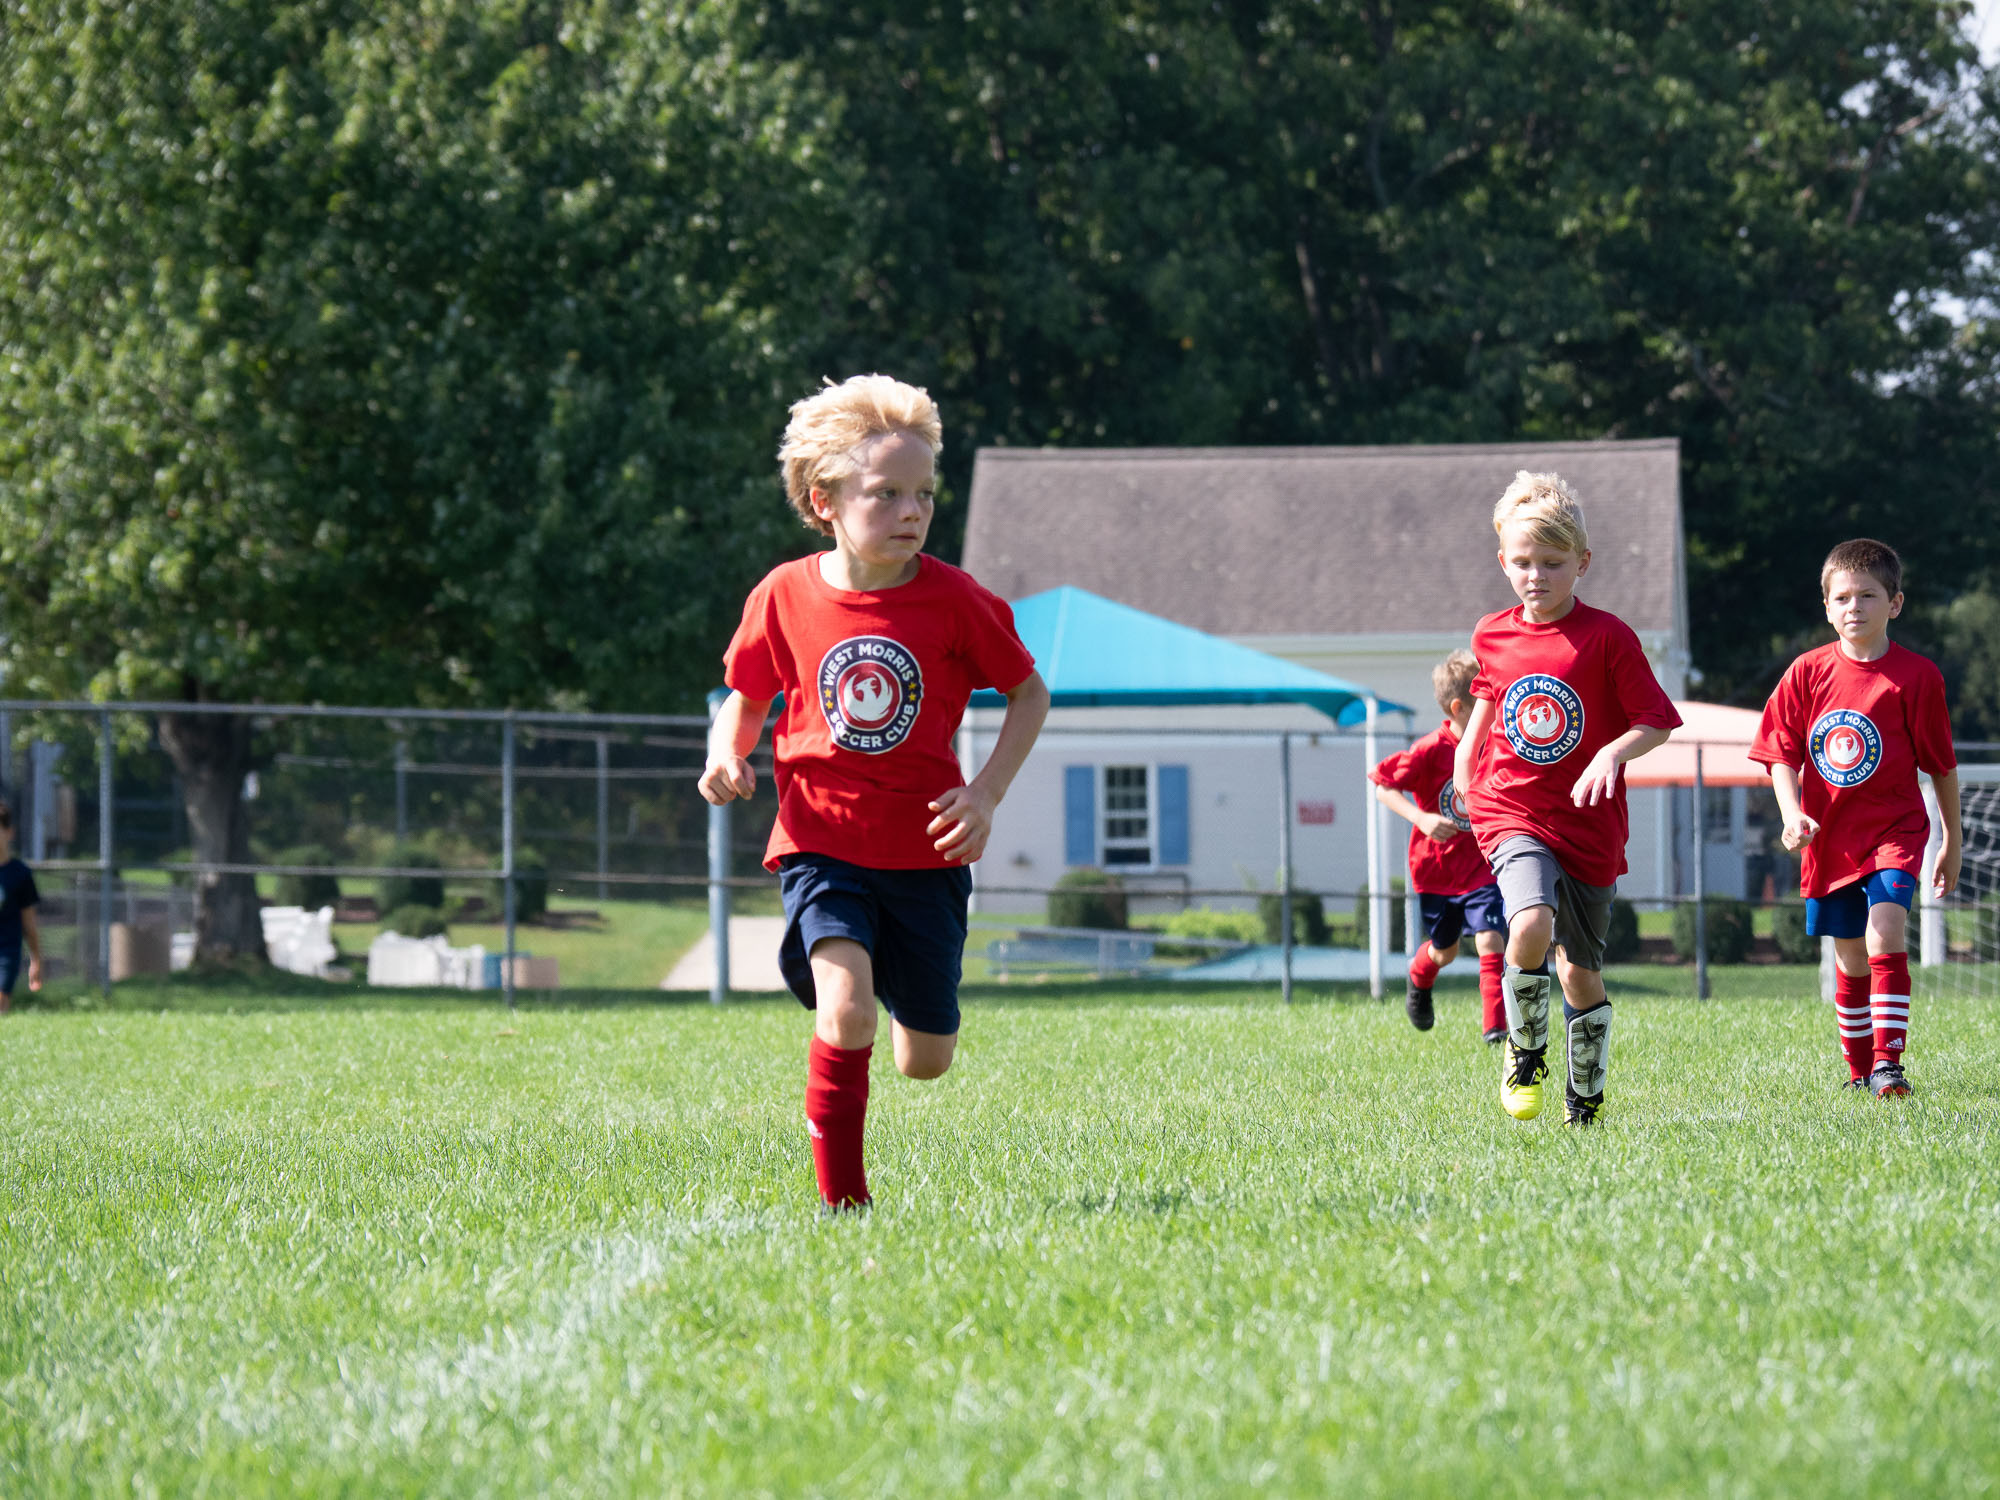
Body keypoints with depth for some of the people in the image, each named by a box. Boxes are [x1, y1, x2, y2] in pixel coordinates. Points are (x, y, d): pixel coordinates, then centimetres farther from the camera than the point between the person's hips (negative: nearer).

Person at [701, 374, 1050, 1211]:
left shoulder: (951, 601, -7)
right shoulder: (785, 597, -5)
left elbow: (1029, 694, 5)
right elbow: (747, 698, 12)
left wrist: (987, 793, -7)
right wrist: (725, 757, -9)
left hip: (925, 854, 1)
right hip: (822, 844, -1)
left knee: (926, 1062, 8)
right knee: (846, 1015, -25)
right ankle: (841, 1199, -9)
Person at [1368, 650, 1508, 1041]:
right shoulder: (1431, 751, -19)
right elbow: (1384, 788, -13)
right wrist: (1421, 819, -26)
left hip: (1481, 867, 1)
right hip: (1436, 866, -1)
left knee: (1490, 942, -16)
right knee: (1445, 951, 16)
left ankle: (1495, 1027, -11)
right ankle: (1419, 979, 52)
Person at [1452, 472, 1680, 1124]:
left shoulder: (1607, 637, -8)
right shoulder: (1492, 637, 4)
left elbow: (1657, 721, -8)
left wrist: (1611, 752, -25)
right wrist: (1469, 747, 21)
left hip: (1587, 825, -1)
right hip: (1511, 814, 1)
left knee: (1581, 970, 8)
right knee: (1532, 927, -27)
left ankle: (1585, 1096, 27)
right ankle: (1524, 1050, -3)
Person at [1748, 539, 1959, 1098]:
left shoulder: (1916, 676, -6)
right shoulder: (1807, 673, 0)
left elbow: (1942, 765, 3)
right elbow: (1782, 755, 3)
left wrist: (1953, 843, 8)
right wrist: (1793, 815, -15)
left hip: (1894, 827, -3)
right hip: (1830, 836, 3)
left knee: (1885, 931, -24)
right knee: (1850, 960, 11)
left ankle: (1888, 1061, -23)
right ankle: (1860, 1069, 27)